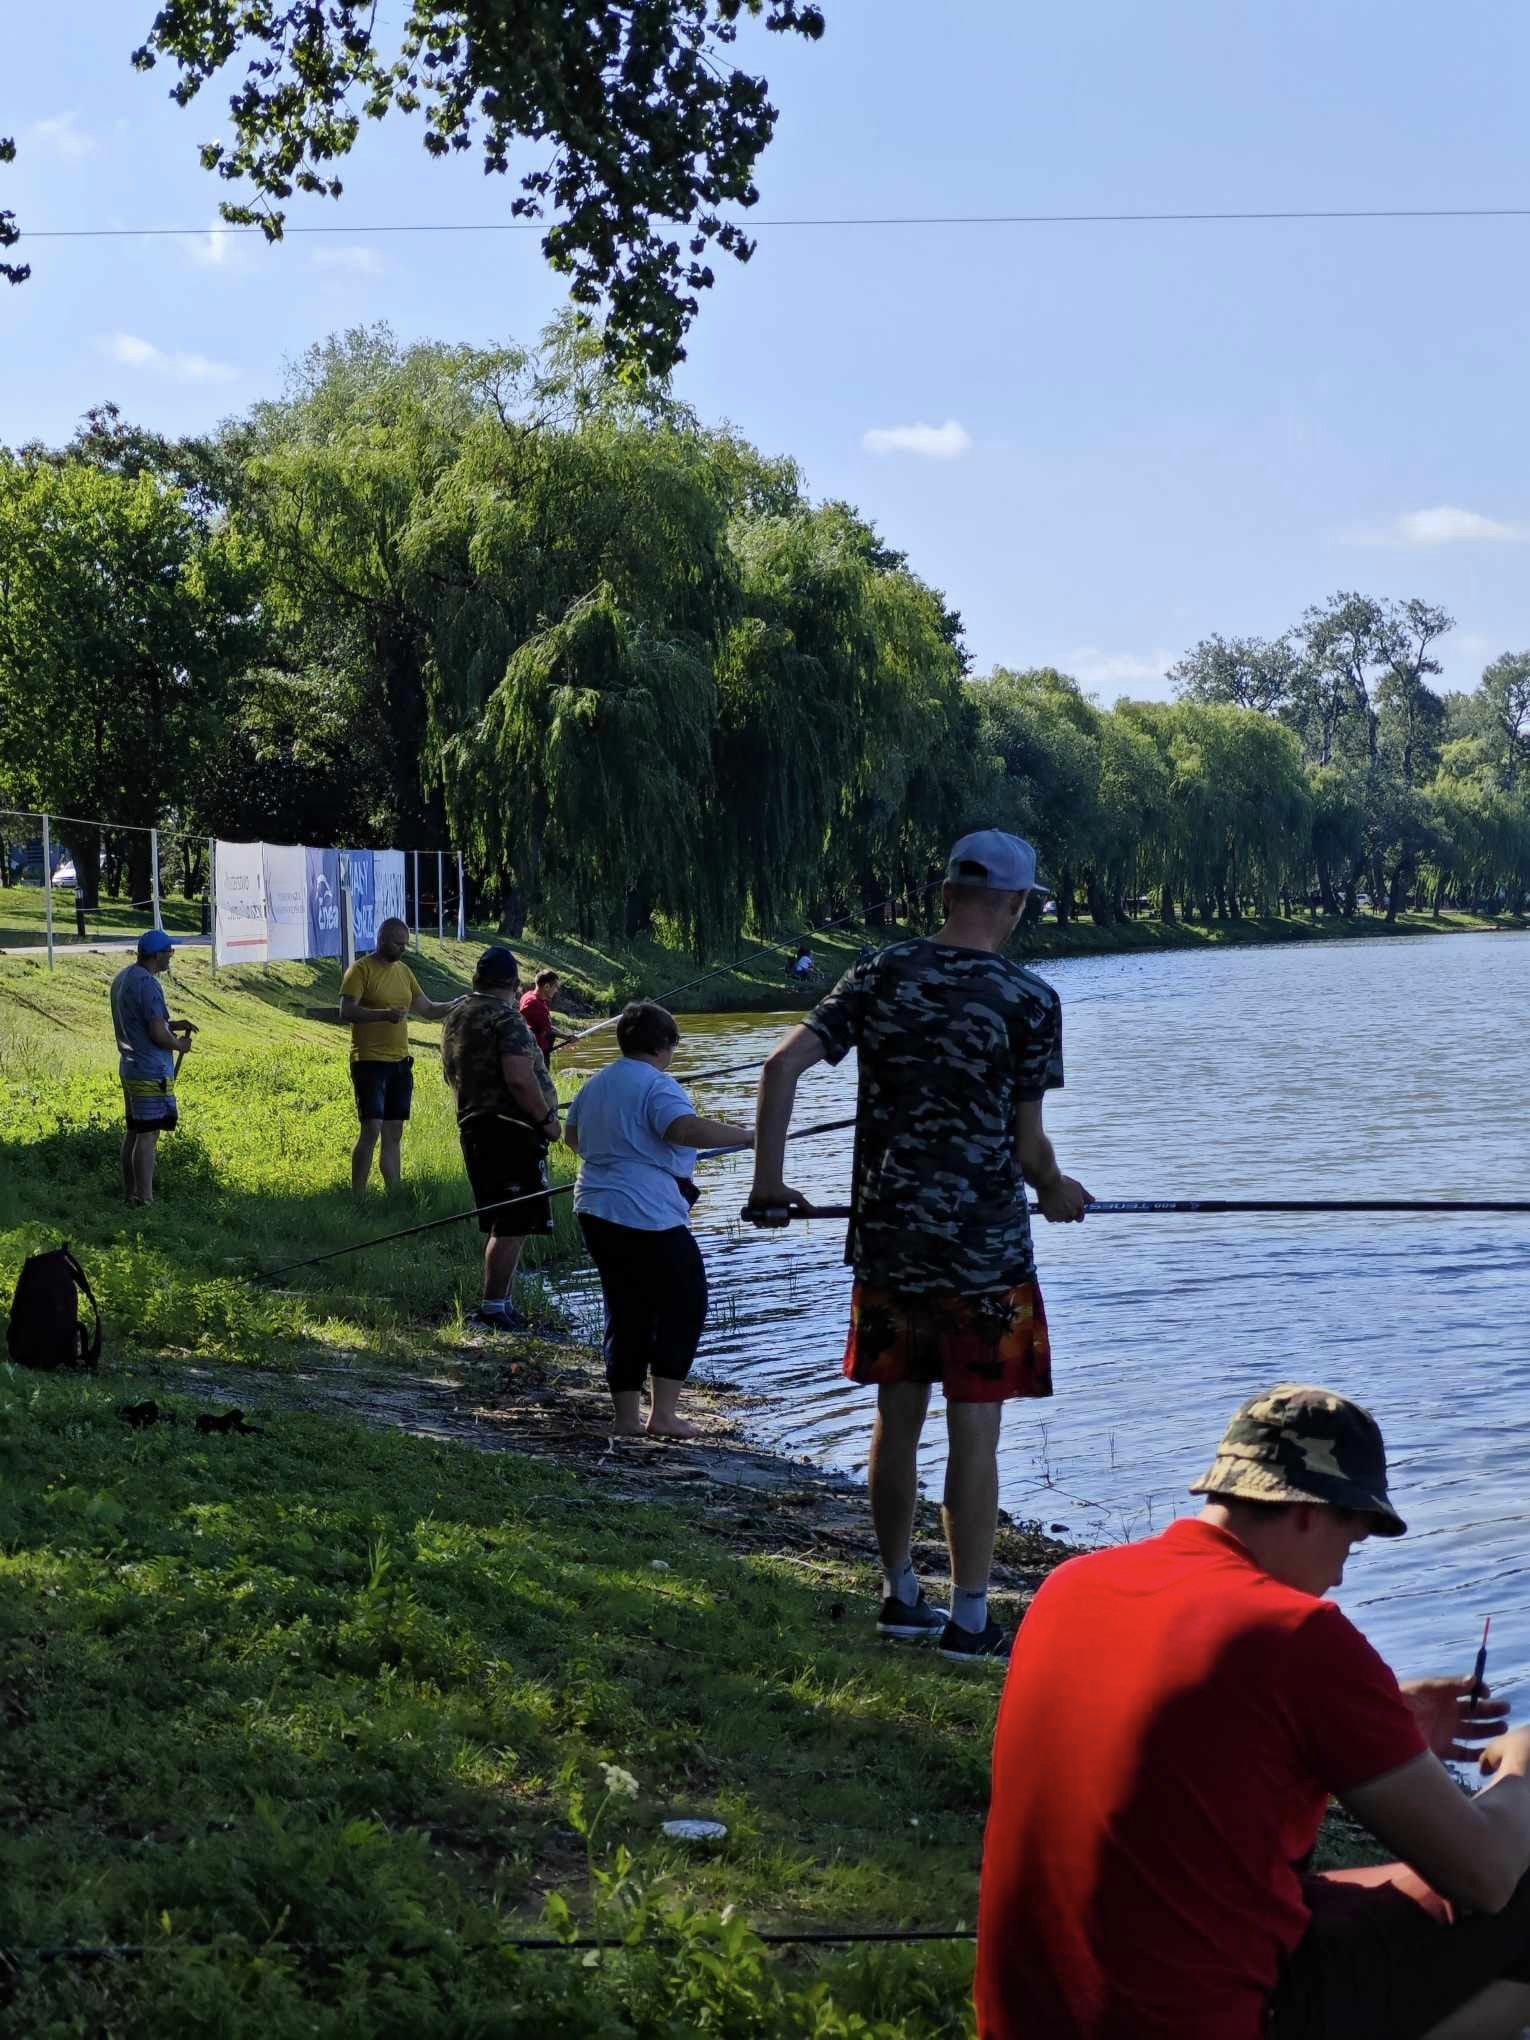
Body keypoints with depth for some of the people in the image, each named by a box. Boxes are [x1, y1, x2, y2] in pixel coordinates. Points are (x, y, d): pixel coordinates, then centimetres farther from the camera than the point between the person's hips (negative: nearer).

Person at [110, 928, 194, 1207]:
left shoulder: (122, 979, 11)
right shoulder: (148, 984, -20)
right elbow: (157, 1034, -23)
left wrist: (173, 1025, 13)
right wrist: (180, 1045, -4)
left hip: (129, 1068, 10)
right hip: (151, 1073, -10)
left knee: (133, 1131, 15)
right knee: (148, 1135, -5)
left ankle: (130, 1193, 22)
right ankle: (144, 1200, -3)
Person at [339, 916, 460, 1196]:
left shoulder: (403, 971, 15)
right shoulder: (361, 969, -7)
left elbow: (427, 1009, 19)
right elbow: (346, 1011, -17)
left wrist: (455, 1005, 2)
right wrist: (385, 1014, -29)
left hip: (400, 1062, 7)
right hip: (369, 1061, -7)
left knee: (394, 1132, 9)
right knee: (372, 1129, -13)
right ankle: (358, 1197, -9)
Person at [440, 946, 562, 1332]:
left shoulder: (455, 1017, 14)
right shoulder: (506, 1018, -14)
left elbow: (451, 1074, 26)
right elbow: (520, 1079, -23)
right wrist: (546, 1118, -13)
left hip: (472, 1127, 9)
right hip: (512, 1130, -9)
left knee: (500, 1224, 16)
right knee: (514, 1225, -6)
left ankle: (505, 1303, 19)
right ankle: (493, 1308, -8)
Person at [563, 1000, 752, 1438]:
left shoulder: (595, 1084, 16)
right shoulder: (657, 1086, -11)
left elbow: (572, 1135, 32)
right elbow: (687, 1128, -29)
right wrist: (747, 1136, -22)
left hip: (596, 1212, 8)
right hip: (649, 1218, -8)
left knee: (626, 1312, 13)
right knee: (684, 1305, 3)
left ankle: (627, 1417, 13)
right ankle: (663, 1414, -1)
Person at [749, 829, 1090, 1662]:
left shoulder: (880, 973, 2)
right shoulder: (1028, 1000, -9)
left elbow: (783, 1065, -5)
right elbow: (1027, 1144, -6)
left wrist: (768, 1179, 4)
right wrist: (1056, 1192, 15)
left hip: (886, 1241, 4)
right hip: (983, 1249, -4)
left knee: (896, 1422, 15)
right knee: (974, 1434, 3)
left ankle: (901, 1597, 27)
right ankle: (968, 1621, 9)